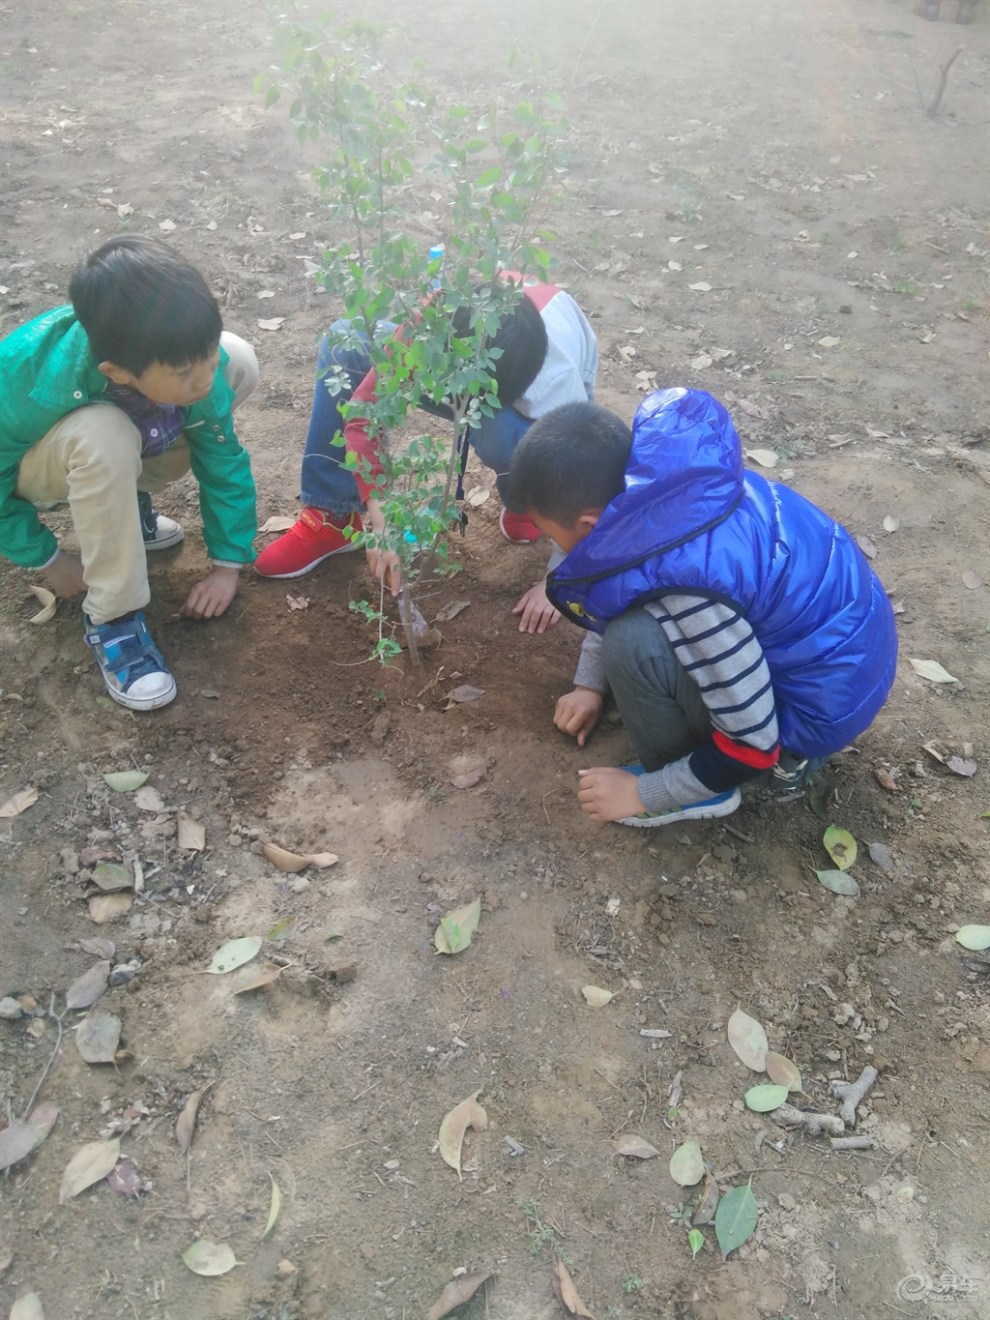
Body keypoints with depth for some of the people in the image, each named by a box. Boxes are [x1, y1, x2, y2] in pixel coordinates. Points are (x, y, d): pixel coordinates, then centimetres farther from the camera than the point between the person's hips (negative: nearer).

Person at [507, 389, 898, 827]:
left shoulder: (685, 578, -34)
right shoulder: (661, 480, -10)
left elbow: (754, 740, -23)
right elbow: (616, 597, 11)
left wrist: (642, 793, -11)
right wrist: (589, 684, 17)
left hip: (823, 703, -8)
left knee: (632, 643, -25)